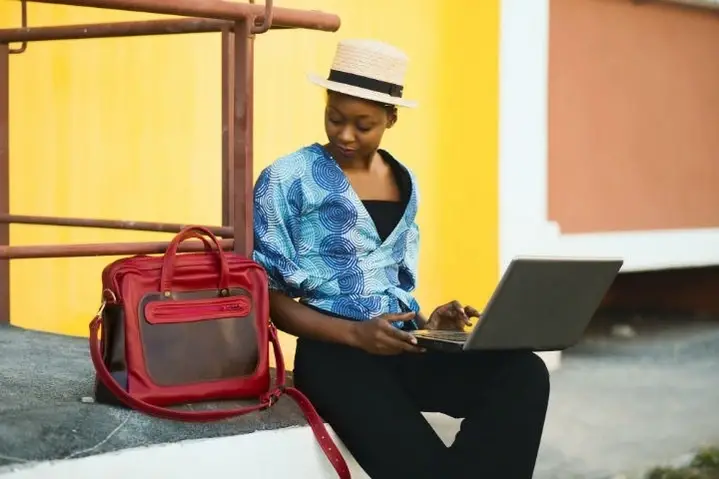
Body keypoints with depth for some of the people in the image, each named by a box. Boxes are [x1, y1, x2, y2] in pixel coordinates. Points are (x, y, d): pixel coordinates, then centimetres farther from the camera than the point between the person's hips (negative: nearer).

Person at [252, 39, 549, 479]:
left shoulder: (404, 183, 17)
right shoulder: (288, 180, -1)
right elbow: (267, 295, -3)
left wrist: (425, 323, 1)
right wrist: (355, 333, -16)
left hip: (403, 347, 6)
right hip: (336, 352, -6)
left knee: (524, 372, -24)